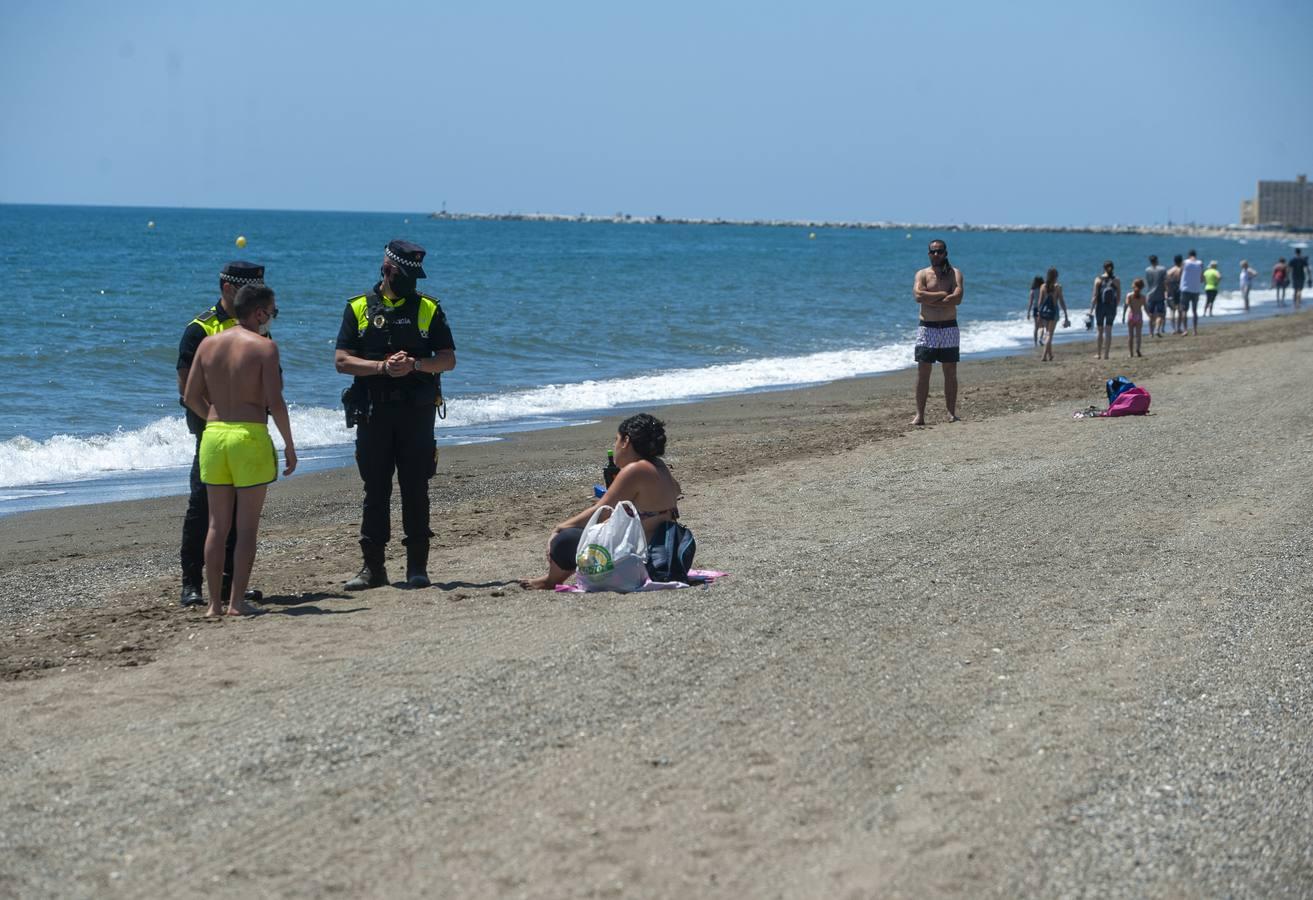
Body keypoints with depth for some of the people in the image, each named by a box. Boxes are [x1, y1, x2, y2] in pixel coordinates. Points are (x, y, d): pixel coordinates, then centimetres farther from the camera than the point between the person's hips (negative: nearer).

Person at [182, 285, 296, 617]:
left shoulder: (208, 344, 8)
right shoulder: (264, 346, -7)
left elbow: (191, 397, 9)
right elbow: (275, 402, -12)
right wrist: (289, 445, -3)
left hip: (213, 435, 5)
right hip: (250, 437, -5)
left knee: (217, 525, 10)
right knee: (247, 526, 3)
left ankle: (215, 603, 11)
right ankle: (237, 602, 1)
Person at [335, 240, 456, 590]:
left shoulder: (429, 308, 7)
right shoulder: (359, 308, 6)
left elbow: (448, 360, 3)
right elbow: (342, 360, -1)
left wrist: (415, 364, -15)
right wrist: (383, 367, -15)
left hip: (417, 413, 0)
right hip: (373, 413, 0)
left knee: (415, 490, 1)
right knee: (375, 491, 4)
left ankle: (417, 566, 6)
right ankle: (373, 567, 9)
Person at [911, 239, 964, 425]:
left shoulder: (954, 274, 3)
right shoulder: (922, 274, 4)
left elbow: (957, 298, -14)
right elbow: (918, 295, -15)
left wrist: (931, 301, -13)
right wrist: (942, 295, -13)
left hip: (949, 328, 1)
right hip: (927, 328, -1)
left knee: (950, 373, 4)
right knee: (923, 373, -4)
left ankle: (951, 413, 9)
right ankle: (920, 415, -3)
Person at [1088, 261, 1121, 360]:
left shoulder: (1098, 280, -7)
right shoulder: (1116, 280, -3)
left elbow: (1094, 296, -10)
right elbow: (1119, 297, 0)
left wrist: (1091, 310, -6)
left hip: (1100, 307, -1)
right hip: (1111, 308, 1)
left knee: (1100, 331, 11)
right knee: (1108, 331, 5)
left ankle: (1098, 353, 16)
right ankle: (1106, 354, 2)